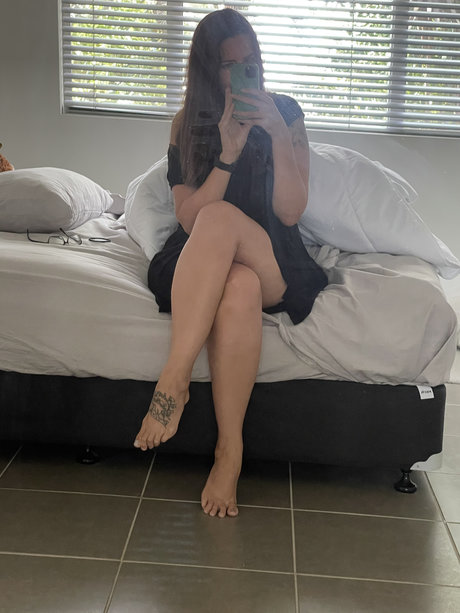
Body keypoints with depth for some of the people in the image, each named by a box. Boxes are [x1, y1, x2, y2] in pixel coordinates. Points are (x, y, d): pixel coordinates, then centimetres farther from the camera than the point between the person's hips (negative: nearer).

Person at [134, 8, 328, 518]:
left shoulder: (285, 113, 4)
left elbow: (290, 212, -5)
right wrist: (229, 152, -16)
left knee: (221, 217, -34)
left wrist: (277, 133, -16)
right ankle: (230, 451, -35)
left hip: (273, 266, 0)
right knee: (240, 288, -37)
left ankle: (173, 379, -32)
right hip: (202, 268, 0)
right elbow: (188, 219, -5)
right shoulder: (188, 124, 6)